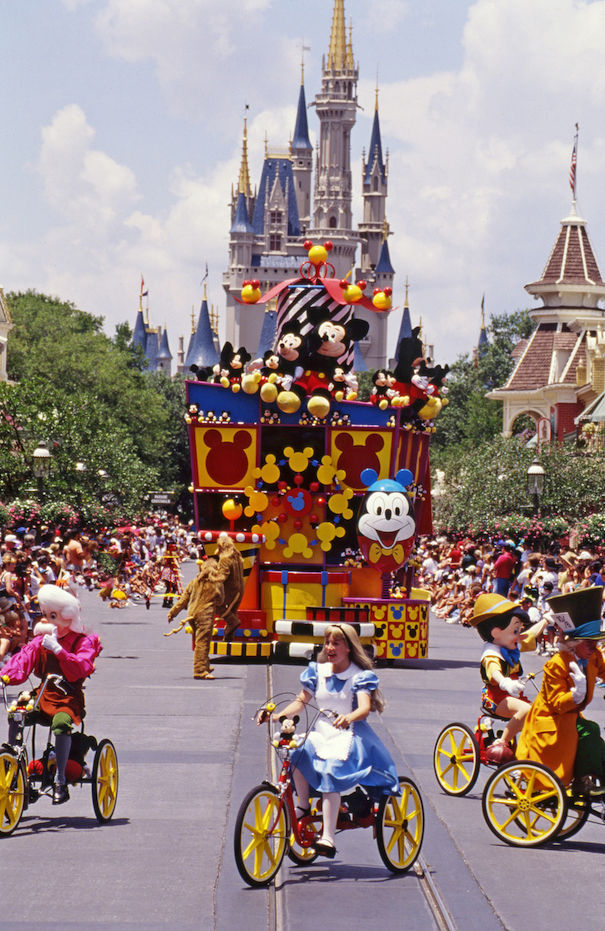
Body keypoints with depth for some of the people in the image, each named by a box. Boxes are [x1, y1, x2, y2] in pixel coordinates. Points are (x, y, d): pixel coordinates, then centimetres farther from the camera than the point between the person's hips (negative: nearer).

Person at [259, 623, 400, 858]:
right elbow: (302, 701, 12)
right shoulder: (318, 671, 9)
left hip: (349, 734, -5)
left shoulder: (359, 676, -6)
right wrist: (276, 715, -4)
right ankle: (304, 806, -1)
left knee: (329, 775, -29)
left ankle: (328, 839, -33)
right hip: (322, 732, 5)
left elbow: (365, 707, -22)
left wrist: (348, 718, -45)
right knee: (299, 757, -28)